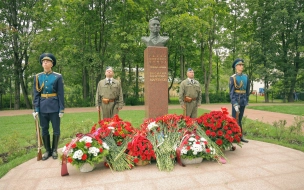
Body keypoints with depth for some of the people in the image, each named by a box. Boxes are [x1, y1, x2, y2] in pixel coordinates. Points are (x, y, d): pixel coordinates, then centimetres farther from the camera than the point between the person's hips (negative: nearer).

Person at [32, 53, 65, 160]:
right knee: (44, 130, 10)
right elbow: (36, 94, 5)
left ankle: (54, 150, 22)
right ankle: (47, 150, 24)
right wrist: (36, 109, -2)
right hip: (42, 107, 3)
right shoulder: (37, 77, 5)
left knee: (56, 129, 6)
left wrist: (62, 109, -7)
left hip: (54, 107, -2)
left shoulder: (58, 77, -2)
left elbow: (61, 94, -4)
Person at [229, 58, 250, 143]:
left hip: (243, 101, 5)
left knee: (240, 119, 13)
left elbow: (247, 90, 13)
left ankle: (240, 136, 20)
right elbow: (231, 92, -12)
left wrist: (246, 100, 8)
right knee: (235, 119, -1)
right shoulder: (233, 78, -7)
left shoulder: (246, 77, 8)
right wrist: (235, 104, -17)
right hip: (236, 101, -5)